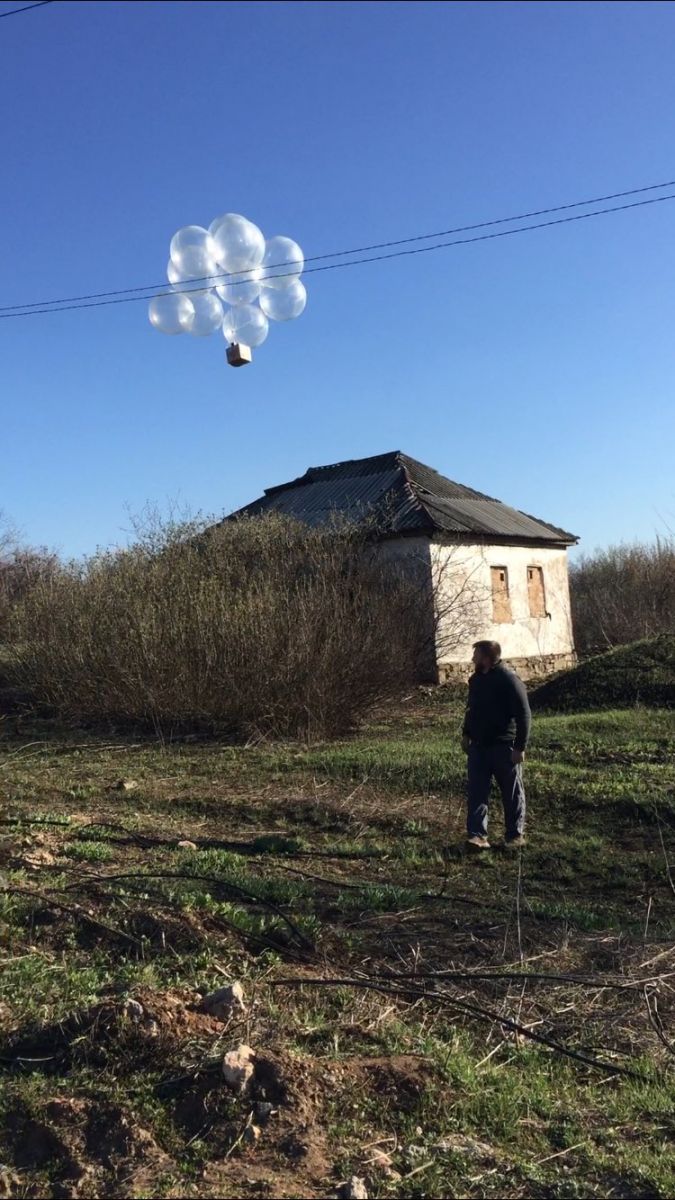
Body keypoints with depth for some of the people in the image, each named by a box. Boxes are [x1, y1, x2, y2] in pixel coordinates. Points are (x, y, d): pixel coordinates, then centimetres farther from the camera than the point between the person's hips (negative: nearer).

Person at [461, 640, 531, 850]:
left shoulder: (510, 680, -16)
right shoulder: (476, 679, 8)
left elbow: (523, 715, -17)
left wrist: (520, 747, -18)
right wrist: (466, 734, 18)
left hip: (504, 746, -6)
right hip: (478, 746, 7)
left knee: (512, 793, 7)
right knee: (477, 791, 2)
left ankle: (515, 835, 20)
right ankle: (477, 835, 4)